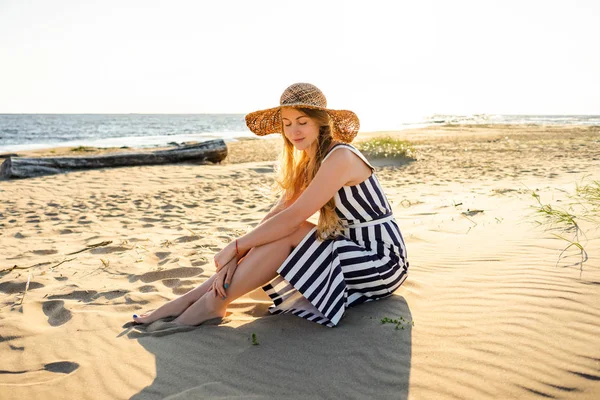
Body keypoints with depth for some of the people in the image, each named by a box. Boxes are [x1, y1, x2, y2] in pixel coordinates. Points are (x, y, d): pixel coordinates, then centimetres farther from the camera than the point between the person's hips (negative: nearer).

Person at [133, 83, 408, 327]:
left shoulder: (340, 157, -21)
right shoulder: (308, 162, 7)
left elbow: (292, 218, -25)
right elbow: (277, 214, -2)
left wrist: (236, 247, -18)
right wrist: (237, 256, -15)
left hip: (381, 261, -8)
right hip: (349, 250, 8)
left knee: (288, 235, -23)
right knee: (280, 235, -9)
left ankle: (213, 303, -14)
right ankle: (190, 299, -7)